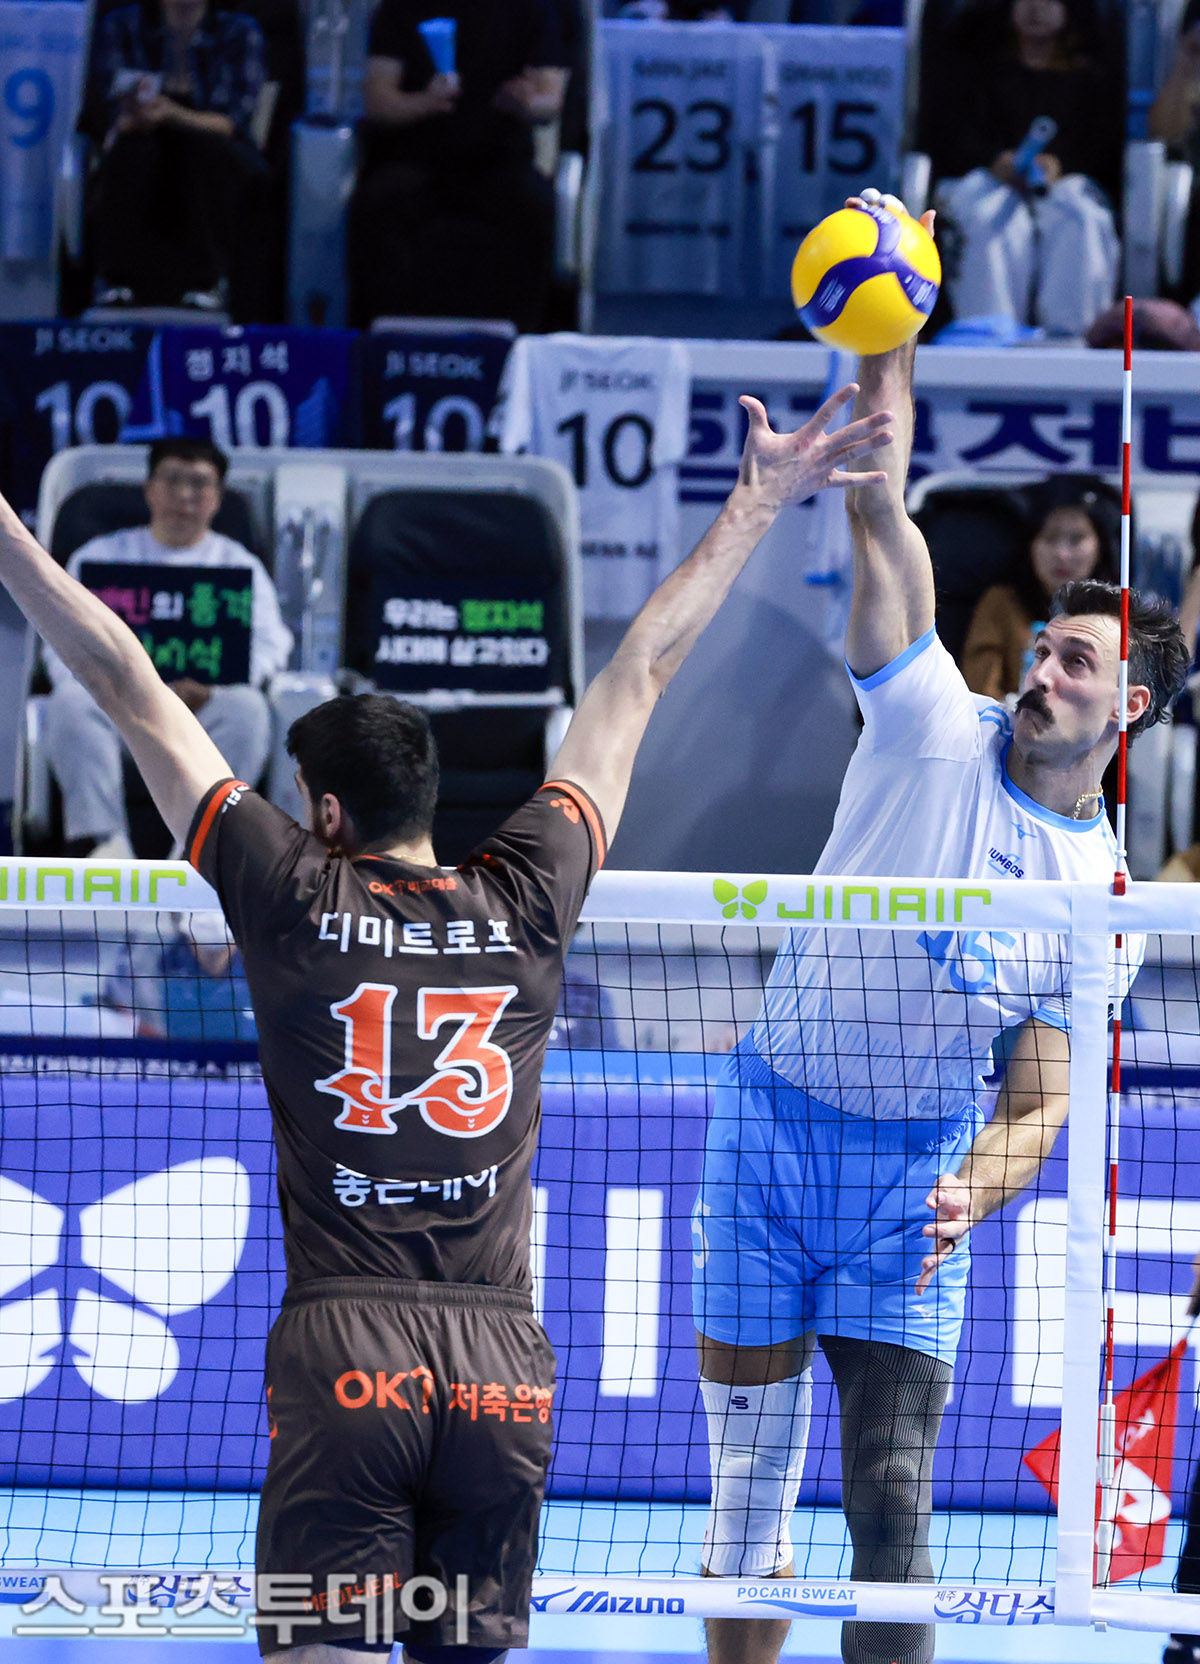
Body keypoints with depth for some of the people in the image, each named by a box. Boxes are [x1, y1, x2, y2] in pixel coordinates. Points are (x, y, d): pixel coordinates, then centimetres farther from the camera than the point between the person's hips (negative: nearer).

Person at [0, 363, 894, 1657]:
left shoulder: (293, 899, 2)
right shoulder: (525, 903, 9)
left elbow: (124, 686, 7)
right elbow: (636, 679, 18)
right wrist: (755, 507, 27)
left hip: (345, 1345, -3)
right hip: (503, 1357, 3)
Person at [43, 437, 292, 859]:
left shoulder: (239, 565, 19)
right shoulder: (99, 556, 20)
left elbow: (268, 642, 4)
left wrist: (210, 686, -18)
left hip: (207, 703, 0)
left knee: (246, 708, -34)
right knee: (72, 701, -33)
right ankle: (100, 842, -43)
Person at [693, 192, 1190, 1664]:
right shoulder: (936, 730, -5)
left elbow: (1037, 1105, 0)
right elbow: (881, 515, -15)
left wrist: (968, 1195, -22)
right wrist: (889, 342, -27)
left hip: (920, 1162, 0)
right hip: (774, 1117, 0)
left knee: (890, 1499, -9)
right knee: (750, 1473, 2)